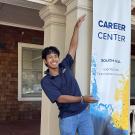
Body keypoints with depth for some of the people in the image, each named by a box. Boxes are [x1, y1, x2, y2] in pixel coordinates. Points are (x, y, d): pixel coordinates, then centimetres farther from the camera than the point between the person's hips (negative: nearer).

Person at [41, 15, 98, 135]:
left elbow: (73, 47, 5)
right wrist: (82, 99, -23)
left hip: (84, 112, 4)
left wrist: (77, 27, 1)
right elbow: (60, 98, -17)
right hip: (67, 118, -4)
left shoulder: (65, 66, 3)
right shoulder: (46, 81, -8)